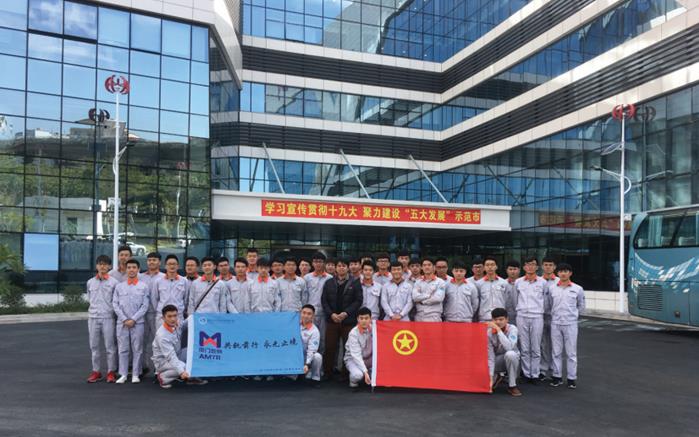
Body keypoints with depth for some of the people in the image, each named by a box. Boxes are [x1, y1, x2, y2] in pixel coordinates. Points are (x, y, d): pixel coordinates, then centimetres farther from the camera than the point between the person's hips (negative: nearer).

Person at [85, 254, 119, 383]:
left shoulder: (114, 282, -3)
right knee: (94, 346, 8)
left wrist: (110, 310, -3)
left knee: (110, 346, 1)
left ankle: (111, 372, 9)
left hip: (108, 317, -3)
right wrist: (93, 309, 8)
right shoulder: (90, 282, 8)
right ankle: (96, 371, 18)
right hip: (93, 317, 4)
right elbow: (89, 299, 17)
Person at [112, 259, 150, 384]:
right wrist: (124, 319, -6)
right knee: (123, 349, 4)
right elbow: (115, 304, 4)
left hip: (138, 323, -1)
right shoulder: (119, 286, 9)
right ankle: (123, 374, 11)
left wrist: (133, 319, -9)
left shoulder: (143, 286, 4)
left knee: (137, 349, 2)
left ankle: (135, 375, 8)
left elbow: (145, 306, -1)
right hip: (122, 322, 1)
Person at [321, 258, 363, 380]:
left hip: (348, 320, -2)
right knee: (329, 347, 3)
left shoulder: (355, 283, 3)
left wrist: (346, 313, -14)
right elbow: (324, 300, 7)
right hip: (331, 320, 2)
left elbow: (358, 300, -3)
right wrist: (331, 314, -8)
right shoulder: (329, 283, 10)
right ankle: (327, 373, 13)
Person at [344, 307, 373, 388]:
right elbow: (356, 355, -25)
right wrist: (365, 372, -33)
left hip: (369, 358, 5)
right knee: (358, 374, -34)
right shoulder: (353, 333, -22)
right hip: (353, 359, -5)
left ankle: (372, 378, 4)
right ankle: (353, 380, 3)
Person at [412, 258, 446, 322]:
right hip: (419, 317, 3)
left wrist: (422, 300, -5)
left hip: (434, 317, -2)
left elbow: (439, 298, -11)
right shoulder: (418, 282, 11)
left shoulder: (440, 282, 3)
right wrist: (429, 295, -8)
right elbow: (415, 297, -4)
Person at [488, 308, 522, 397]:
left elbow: (509, 347, -40)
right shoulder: (489, 333, -18)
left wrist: (498, 330, -41)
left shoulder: (512, 329, -23)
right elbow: (490, 355, -18)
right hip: (497, 360, 2)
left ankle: (512, 386, -19)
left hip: (512, 358, -2)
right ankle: (496, 377, 18)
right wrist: (491, 375, -26)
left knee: (510, 354, -39)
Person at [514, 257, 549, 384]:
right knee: (524, 349, 5)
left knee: (536, 349, 2)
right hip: (522, 317, 1)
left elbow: (546, 299, 9)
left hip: (537, 317, -1)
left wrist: (541, 310, 12)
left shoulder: (543, 282, 1)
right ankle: (526, 374, 13)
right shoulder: (518, 282, 5)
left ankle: (534, 374, 11)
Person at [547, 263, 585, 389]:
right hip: (555, 323, 2)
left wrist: (572, 314, 7)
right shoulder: (552, 288, 3)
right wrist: (556, 314, 7)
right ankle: (557, 376, 17)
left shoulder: (577, 289, -1)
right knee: (556, 352, 8)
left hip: (570, 323, -2)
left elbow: (581, 306, 10)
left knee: (571, 352, 2)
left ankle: (572, 378, 11)